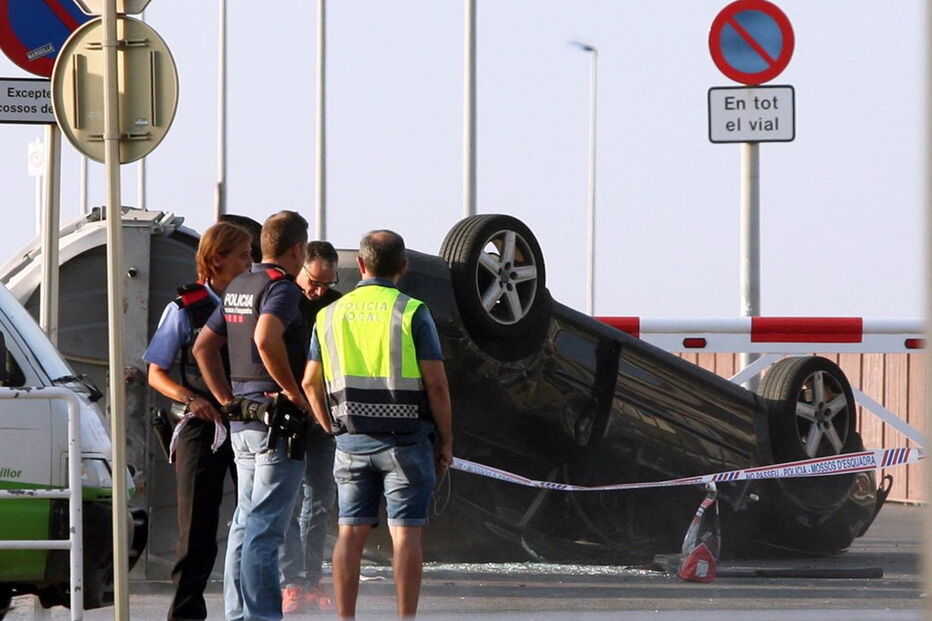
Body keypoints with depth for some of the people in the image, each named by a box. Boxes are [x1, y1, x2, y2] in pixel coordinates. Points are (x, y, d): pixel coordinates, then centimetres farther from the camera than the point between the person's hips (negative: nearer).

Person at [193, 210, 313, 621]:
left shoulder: (237, 287, 16)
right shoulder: (281, 287, -12)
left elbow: (203, 346, 21)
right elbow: (266, 338, -30)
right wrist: (294, 392, -20)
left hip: (241, 420, 9)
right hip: (276, 418, -9)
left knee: (245, 522, 13)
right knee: (265, 526, -10)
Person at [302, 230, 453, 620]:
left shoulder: (331, 314, 7)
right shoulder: (412, 313, -6)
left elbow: (310, 383, 11)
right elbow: (436, 383, -8)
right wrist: (446, 441, 1)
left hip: (352, 441, 4)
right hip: (406, 438, -4)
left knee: (351, 533, 6)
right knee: (405, 534, -3)